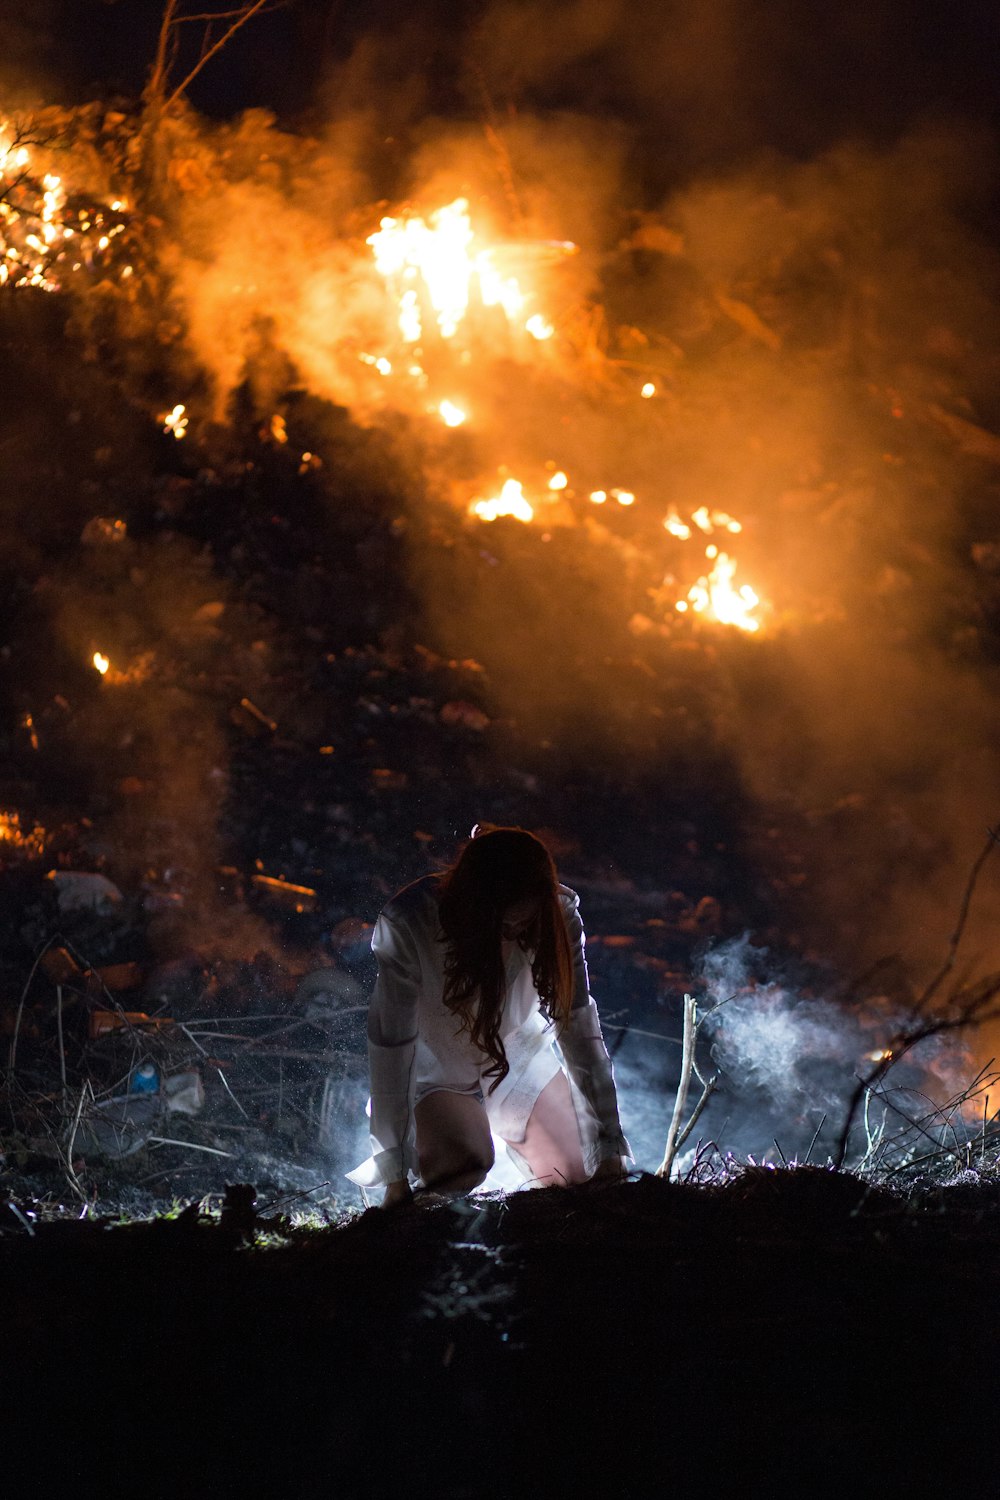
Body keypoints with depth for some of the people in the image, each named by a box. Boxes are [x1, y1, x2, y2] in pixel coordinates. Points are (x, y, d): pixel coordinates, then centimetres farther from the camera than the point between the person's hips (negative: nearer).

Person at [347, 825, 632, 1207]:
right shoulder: (408, 925, -35)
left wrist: (610, 1147, -22)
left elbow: (579, 1026, -21)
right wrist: (395, 1173, -29)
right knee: (462, 1166, -29)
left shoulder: (558, 915, -26)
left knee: (572, 1178, -5)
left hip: (521, 1053, 3)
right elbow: (391, 1045, -31)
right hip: (438, 1065, -3)